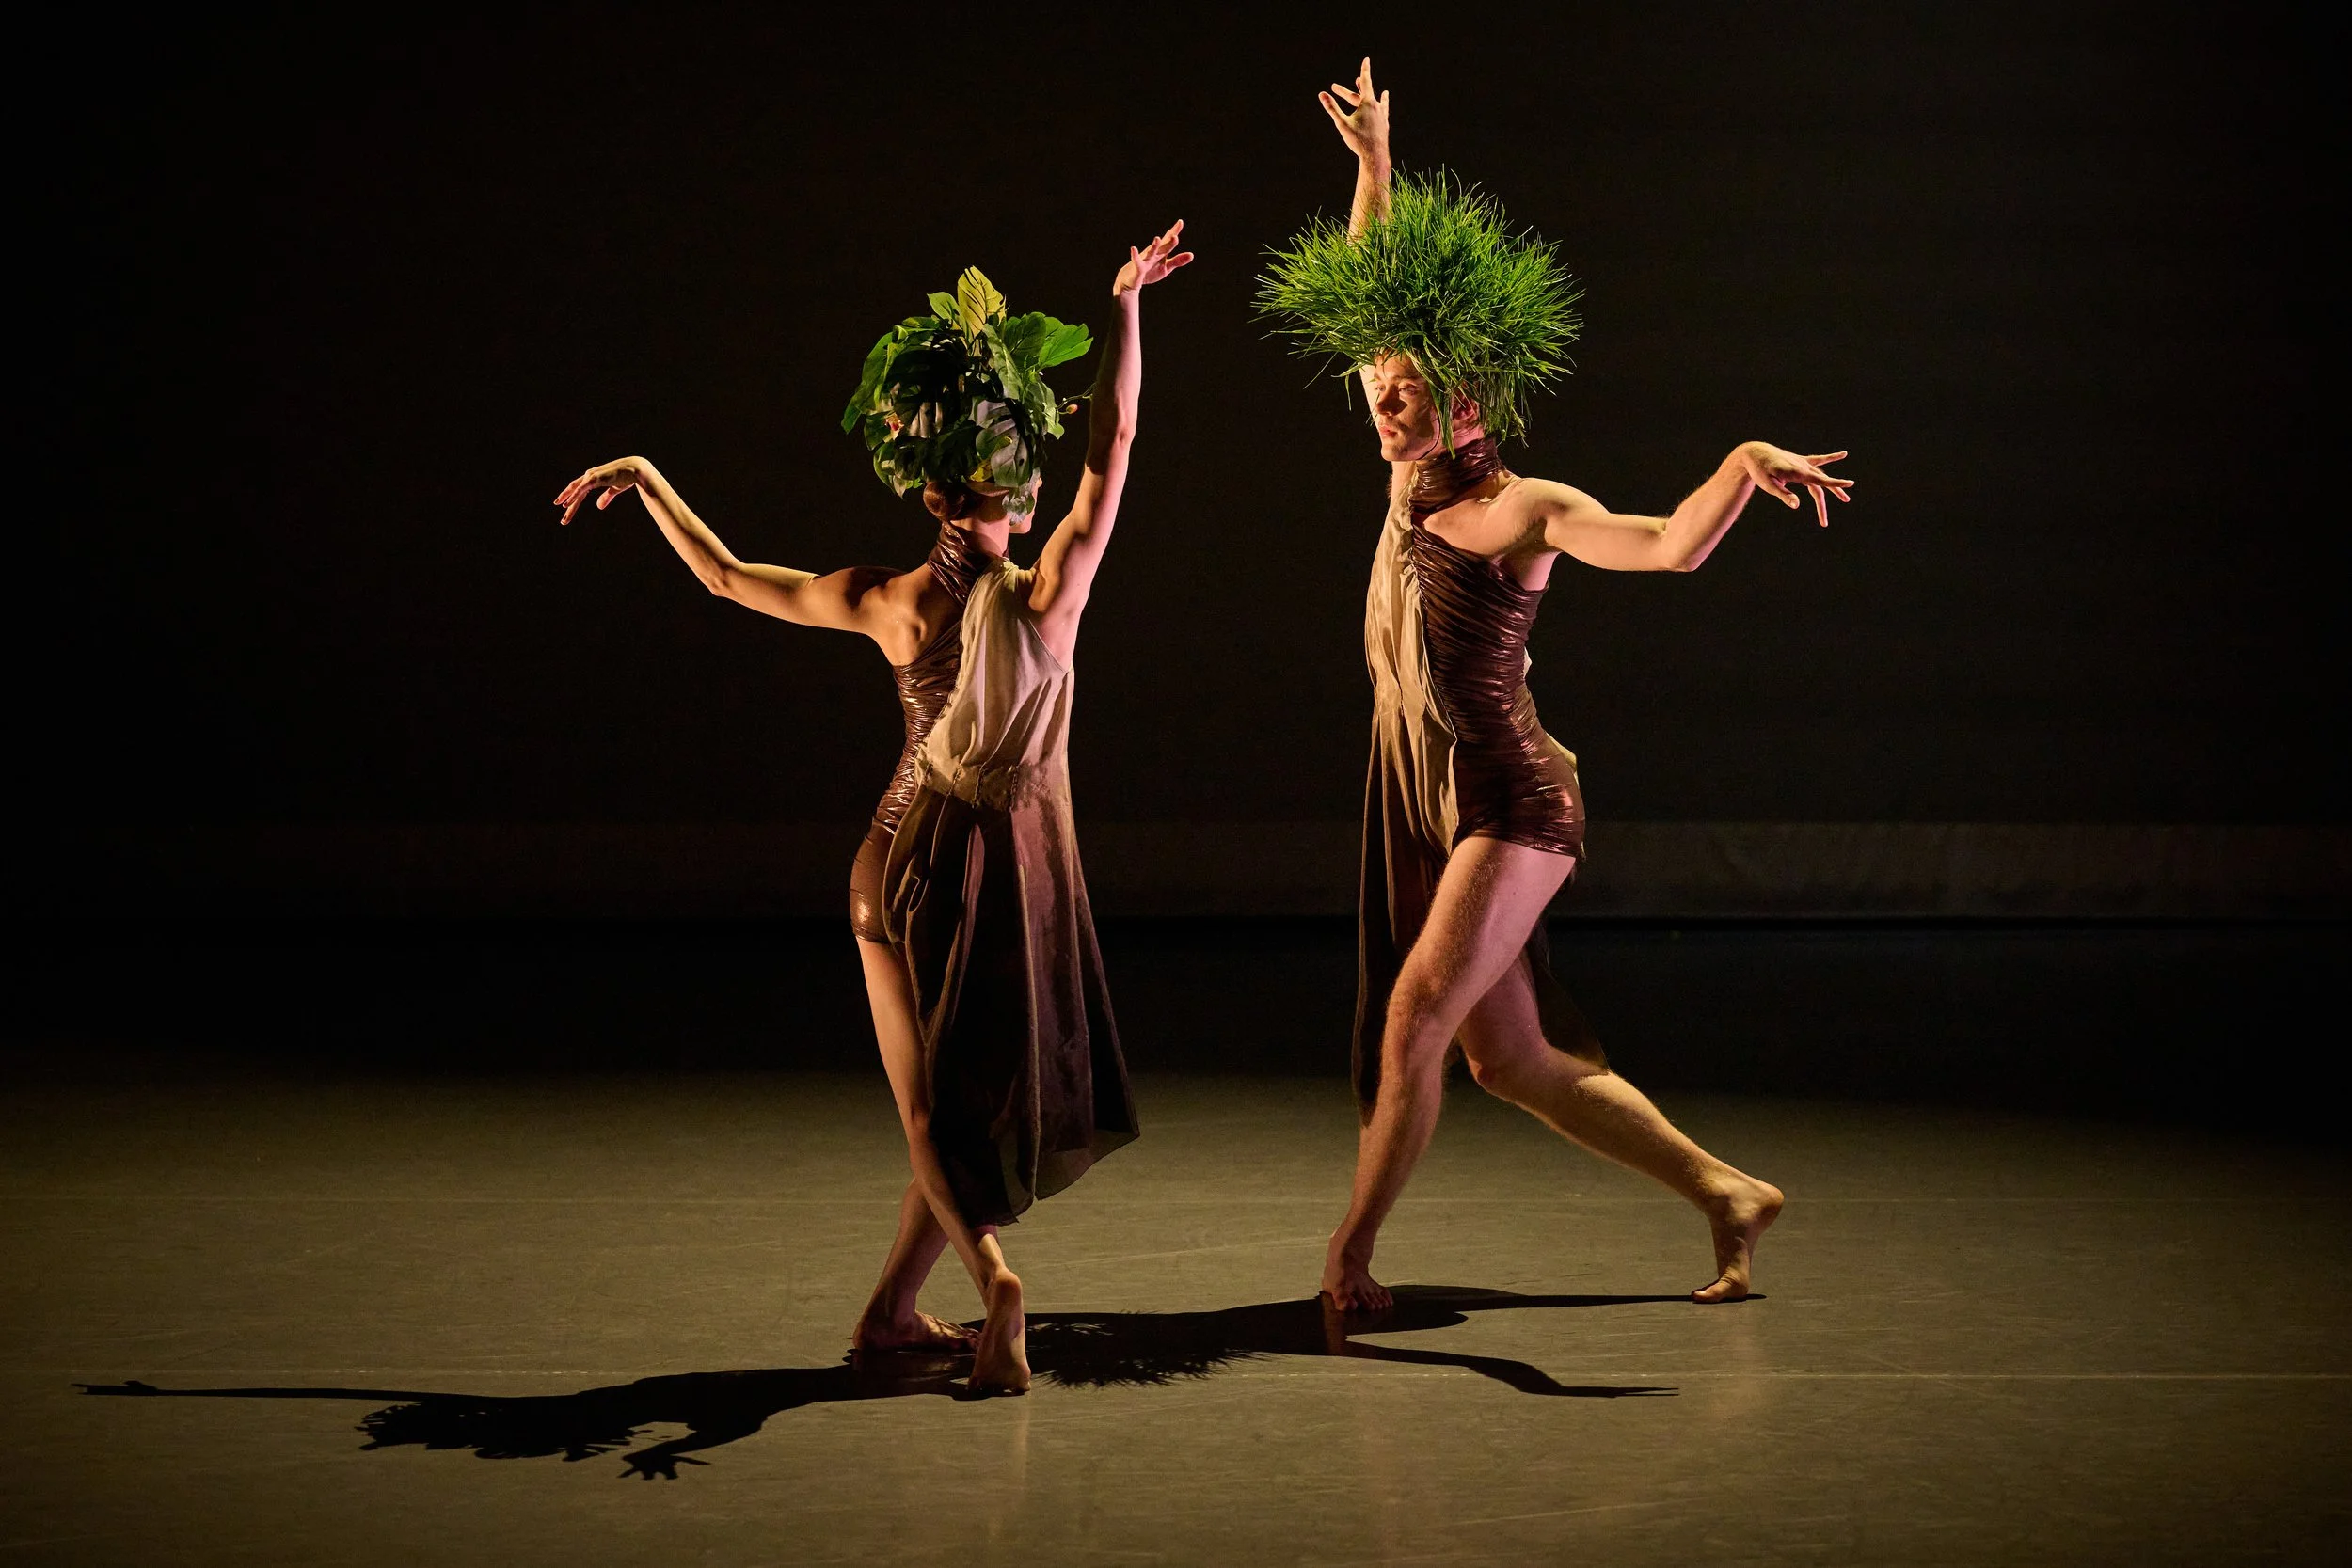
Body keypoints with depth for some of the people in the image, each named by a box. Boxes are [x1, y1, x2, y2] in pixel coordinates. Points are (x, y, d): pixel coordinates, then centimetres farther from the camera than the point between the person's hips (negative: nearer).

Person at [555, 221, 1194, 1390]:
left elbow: (726, 575, 2)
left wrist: (642, 478, 15)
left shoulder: (885, 604, -10)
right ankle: (893, 1308, 14)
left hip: (907, 854, 2)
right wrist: (1128, 303, 0)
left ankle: (987, 1271, -17)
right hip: (1013, 866, -1)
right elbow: (1111, 446, -7)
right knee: (986, 1095, 11)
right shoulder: (1050, 596, -14)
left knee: (935, 1099, 8)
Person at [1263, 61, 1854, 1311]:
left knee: (1413, 1024, -15)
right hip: (1424, 807, 8)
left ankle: (1349, 1254, -5)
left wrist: (1745, 461, -43)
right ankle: (1725, 1194, 19)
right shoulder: (1411, 481, 8)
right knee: (1512, 1062, 9)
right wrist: (1373, 164, 17)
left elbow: (1671, 547, -27)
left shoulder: (1525, 510, -12)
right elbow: (1372, 312, 18)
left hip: (1508, 804, -8)